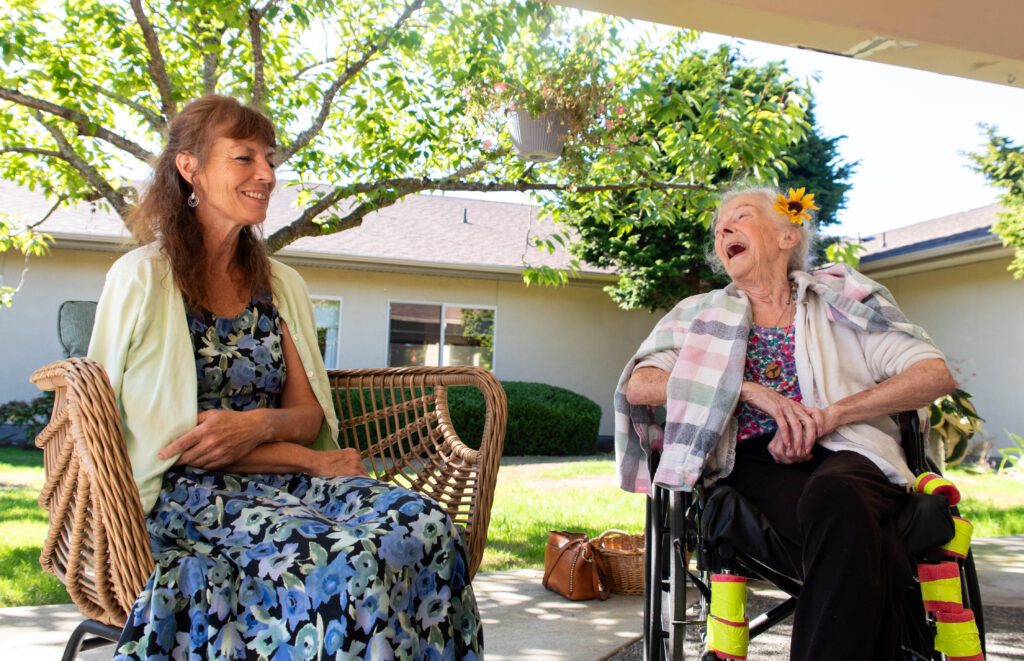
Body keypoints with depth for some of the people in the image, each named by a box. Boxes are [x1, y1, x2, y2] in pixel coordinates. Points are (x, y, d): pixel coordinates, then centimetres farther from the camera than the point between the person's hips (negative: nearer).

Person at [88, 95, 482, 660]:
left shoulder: (280, 285, 16)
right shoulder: (143, 279, -1)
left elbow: (310, 415, 10)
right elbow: (161, 438, -8)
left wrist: (259, 426, -15)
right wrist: (310, 459, -11)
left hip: (285, 482, 5)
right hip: (186, 491, -5)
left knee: (425, 527, -26)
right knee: (346, 563, -33)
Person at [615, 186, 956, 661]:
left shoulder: (841, 294, 17)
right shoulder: (704, 313, 19)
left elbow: (935, 374, 7)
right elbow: (638, 386, 3)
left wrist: (830, 416, -9)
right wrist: (751, 390, -9)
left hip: (845, 456, 1)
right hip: (755, 466, 0)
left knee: (832, 496, -37)